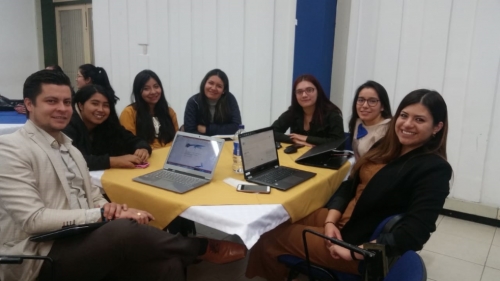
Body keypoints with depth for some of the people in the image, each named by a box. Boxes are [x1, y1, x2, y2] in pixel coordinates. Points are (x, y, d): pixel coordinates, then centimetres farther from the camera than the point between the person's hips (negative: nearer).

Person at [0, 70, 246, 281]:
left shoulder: (68, 147, 16)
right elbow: (32, 219, -18)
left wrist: (110, 208, -10)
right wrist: (103, 214, -21)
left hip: (80, 242, 7)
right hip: (40, 257, -7)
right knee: (123, 230, -33)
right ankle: (204, 248, -12)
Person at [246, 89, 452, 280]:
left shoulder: (434, 170, -19)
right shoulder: (386, 148, 5)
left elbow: (413, 233, -28)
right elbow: (351, 185, 7)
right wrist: (330, 220, -8)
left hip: (365, 246, -7)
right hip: (343, 219, 8)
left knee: (271, 238, -1)